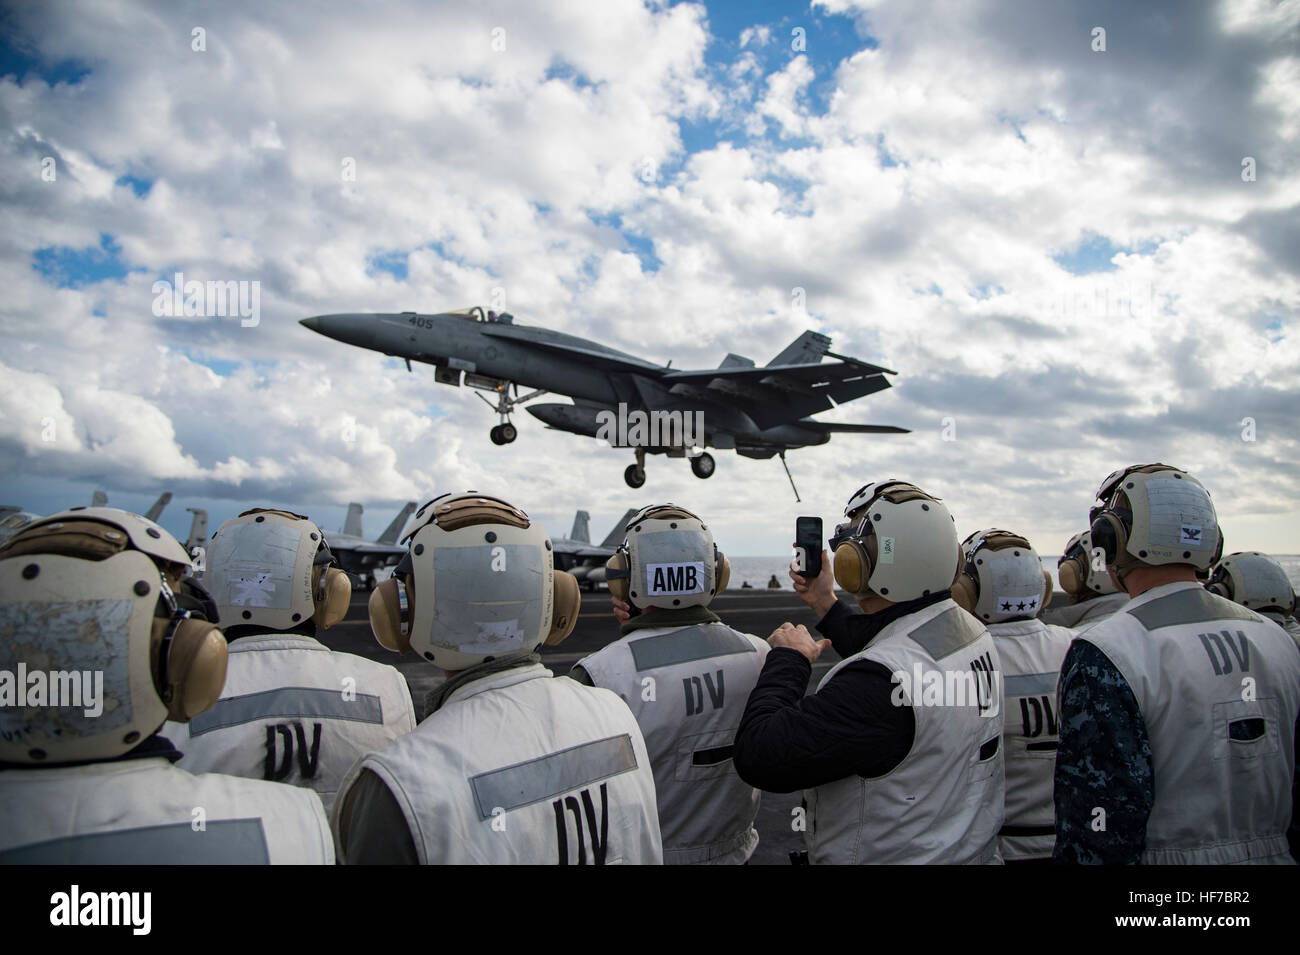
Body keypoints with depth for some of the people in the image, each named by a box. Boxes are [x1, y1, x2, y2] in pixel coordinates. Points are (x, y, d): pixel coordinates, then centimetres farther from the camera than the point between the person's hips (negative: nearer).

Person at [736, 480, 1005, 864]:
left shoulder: (881, 682, -34)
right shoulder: (972, 631, -7)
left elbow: (760, 757, -32)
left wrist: (787, 659, -19)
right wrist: (828, 607, 18)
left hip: (892, 855, -8)